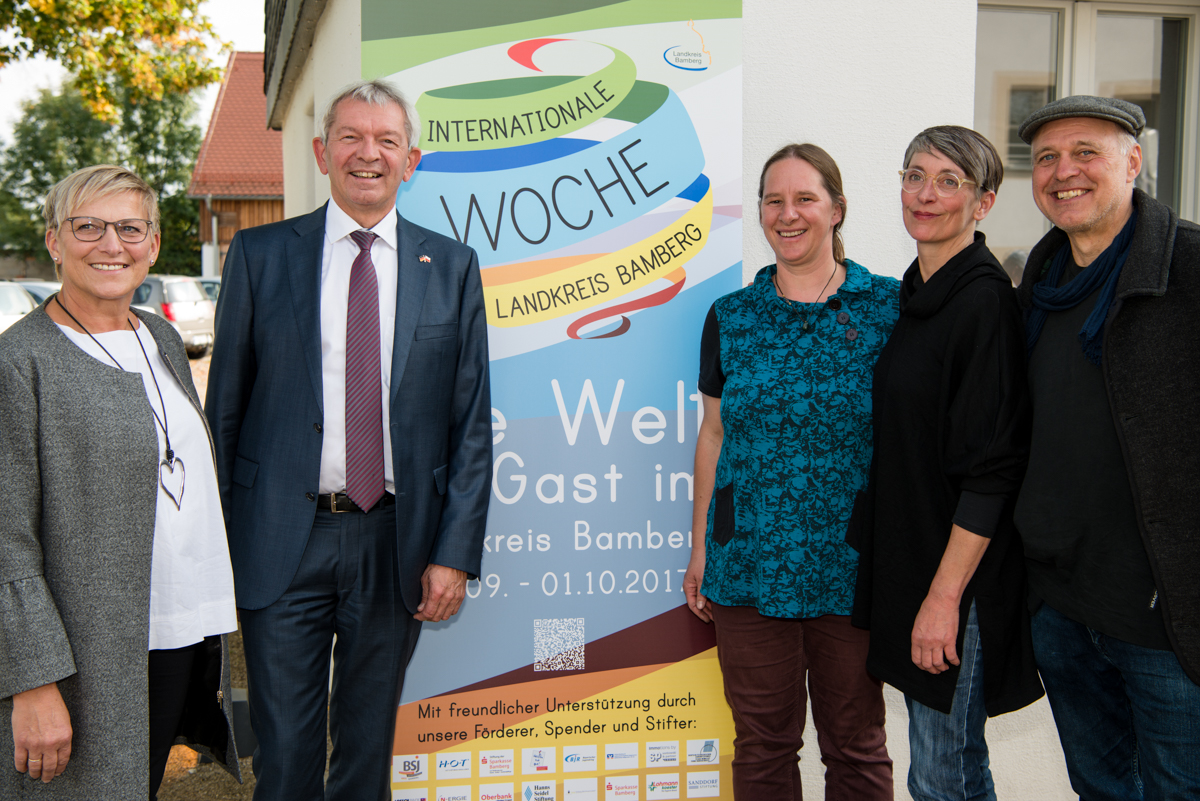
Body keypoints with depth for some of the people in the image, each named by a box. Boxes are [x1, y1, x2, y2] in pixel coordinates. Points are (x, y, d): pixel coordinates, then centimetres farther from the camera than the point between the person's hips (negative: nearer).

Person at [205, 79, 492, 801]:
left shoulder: (452, 266, 4)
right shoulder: (260, 254, 2)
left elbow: (471, 423, 2)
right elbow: (225, 406, 3)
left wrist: (455, 553, -4)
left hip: (395, 541, 1)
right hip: (283, 539, -1)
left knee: (370, 742, 15)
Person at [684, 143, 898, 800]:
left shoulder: (887, 307, -2)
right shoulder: (730, 317, 5)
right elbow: (714, 434, 10)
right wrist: (701, 548, 9)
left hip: (852, 566, -2)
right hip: (749, 566, 2)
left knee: (856, 745, 12)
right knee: (762, 744, 12)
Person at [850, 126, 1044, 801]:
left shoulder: (985, 302, -16)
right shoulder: (913, 296, 10)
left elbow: (993, 468, -20)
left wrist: (945, 594, -21)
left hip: (960, 566, -8)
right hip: (906, 556, 8)